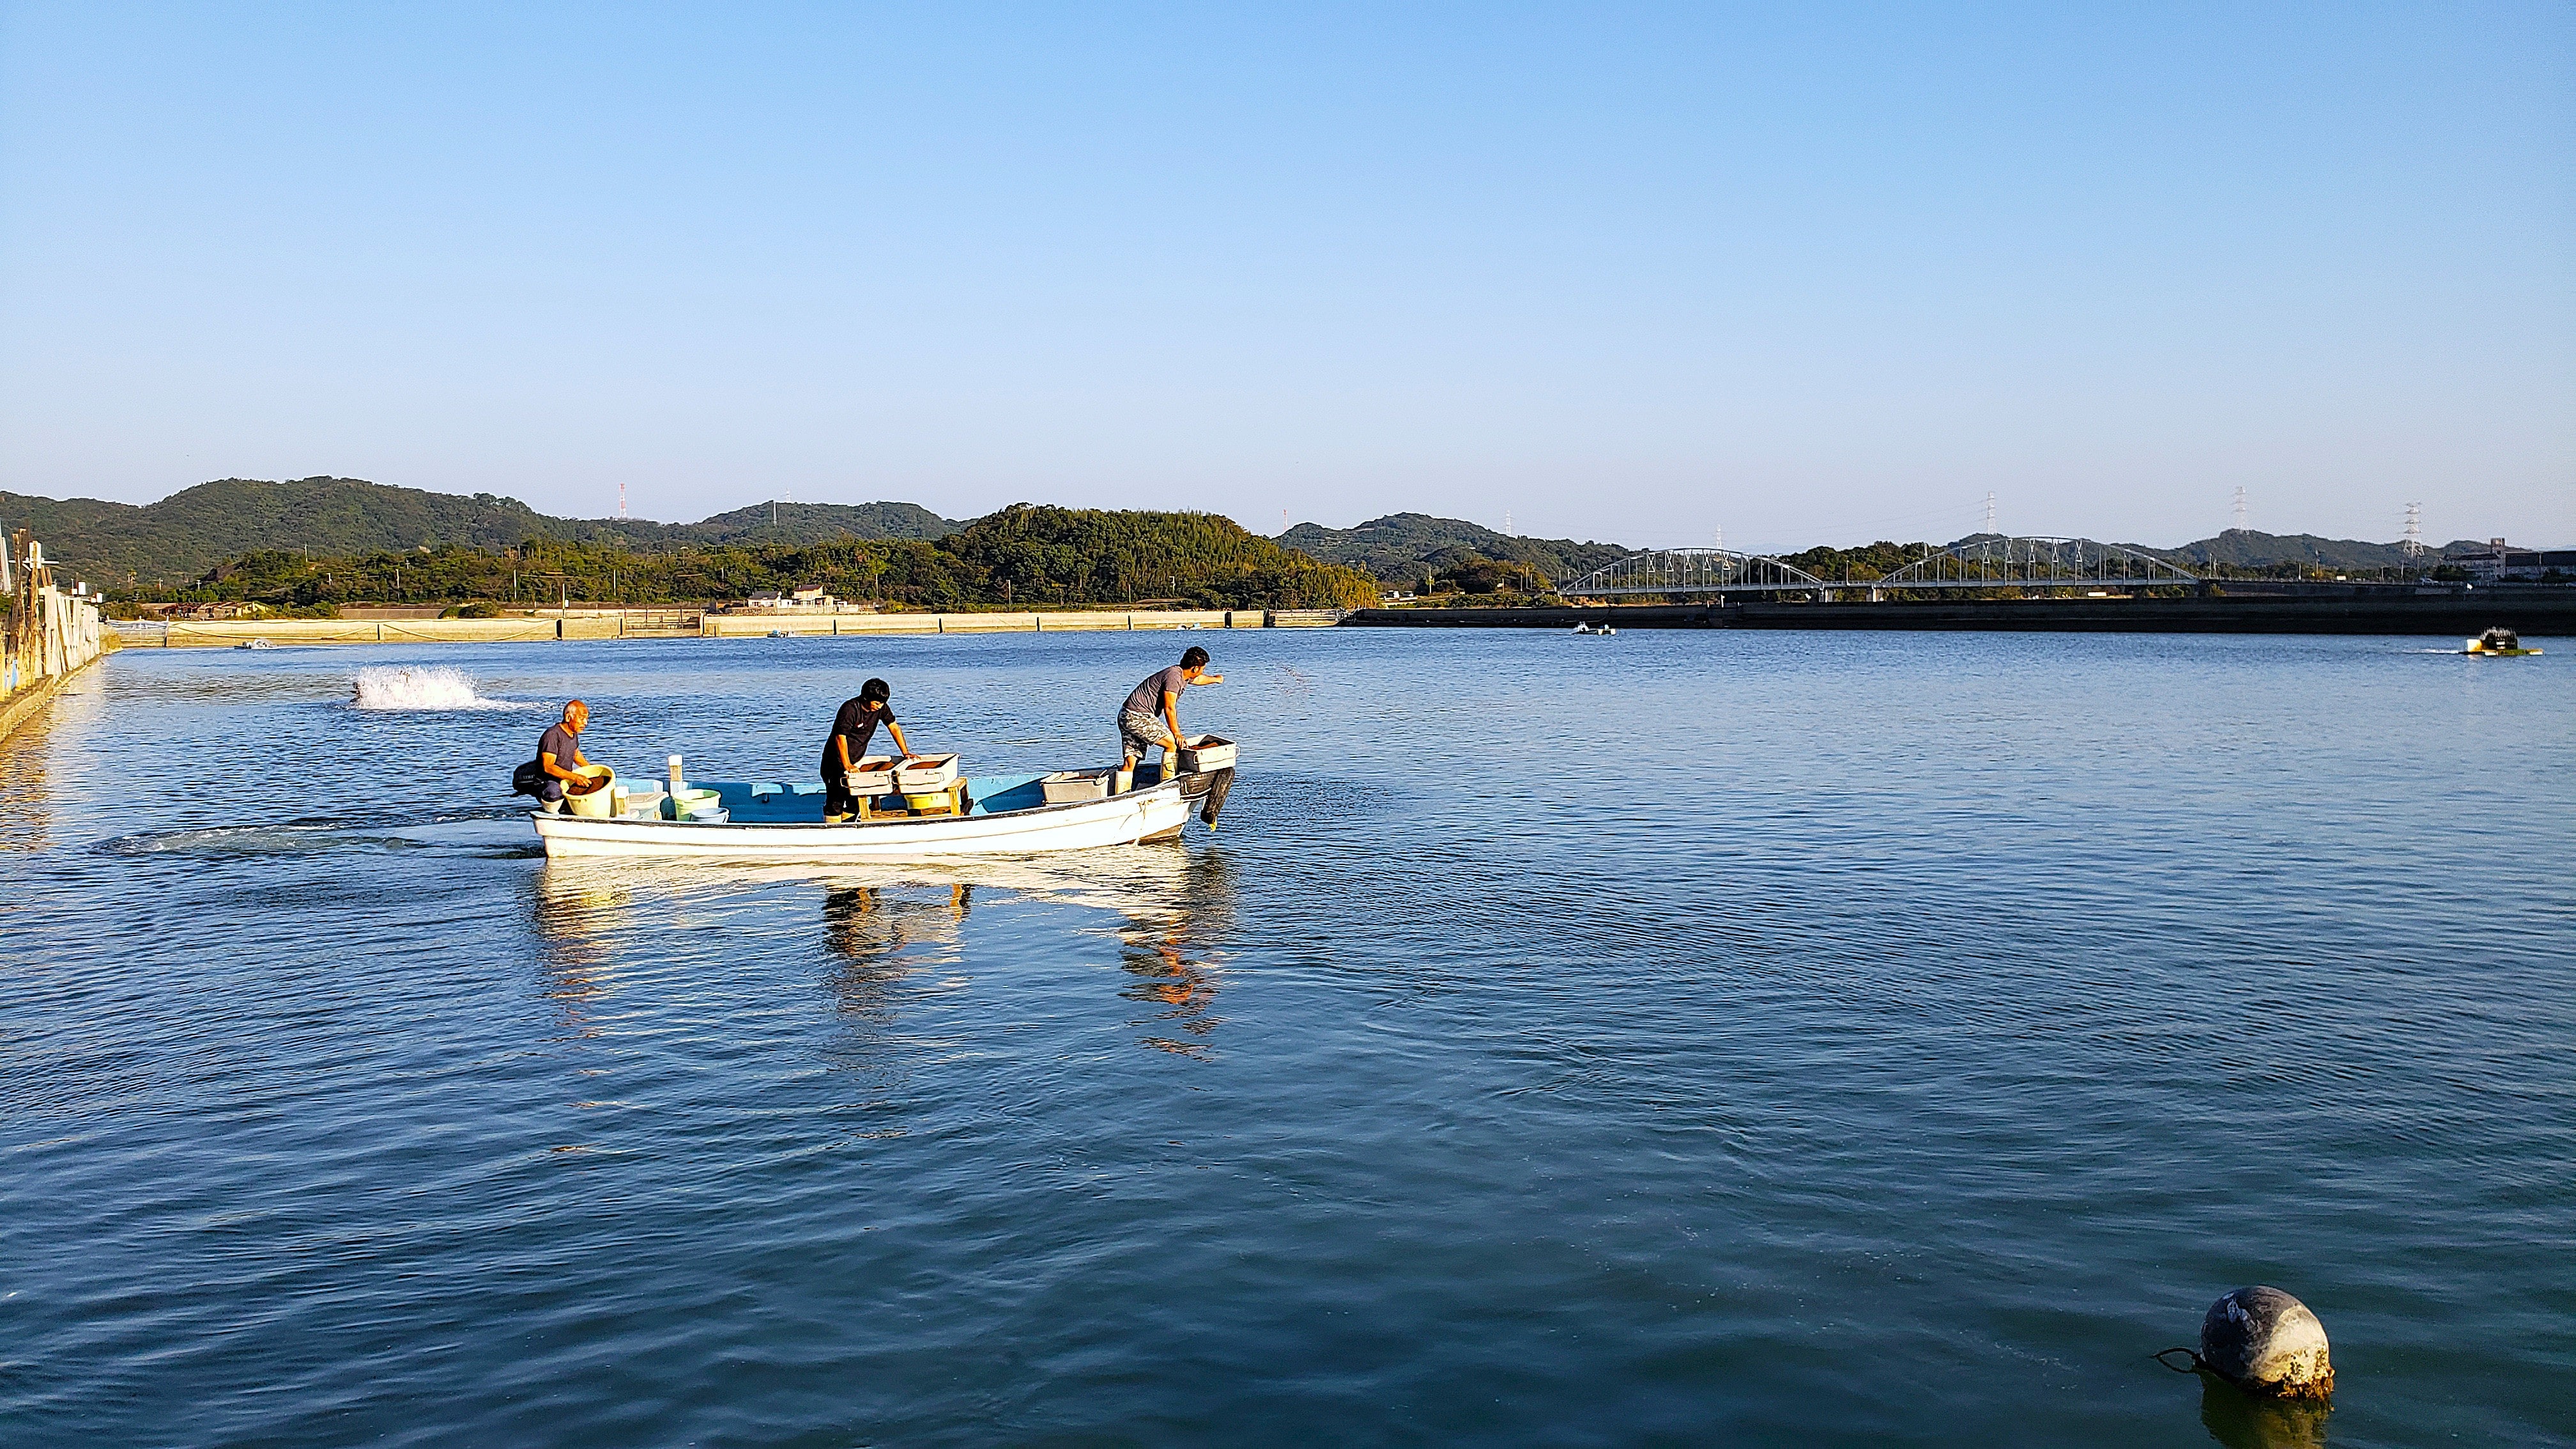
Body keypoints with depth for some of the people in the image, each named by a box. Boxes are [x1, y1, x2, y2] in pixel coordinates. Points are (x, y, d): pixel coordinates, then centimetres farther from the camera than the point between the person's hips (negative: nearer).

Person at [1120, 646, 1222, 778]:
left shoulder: (1181, 674, 15)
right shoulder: (1173, 677, -16)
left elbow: (1197, 679, 40)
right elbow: (1169, 709, -17)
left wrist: (1214, 679, 59)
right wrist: (1177, 733, -9)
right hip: (1138, 717, -10)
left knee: (1129, 764, 2)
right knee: (1173, 743, -5)